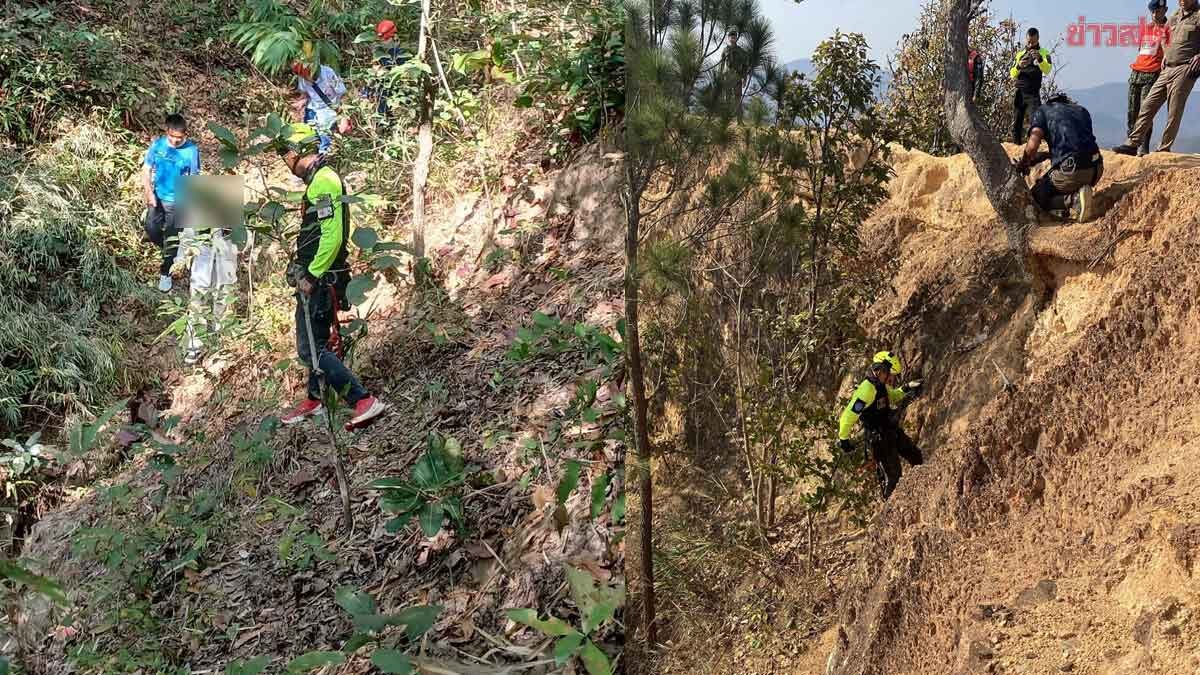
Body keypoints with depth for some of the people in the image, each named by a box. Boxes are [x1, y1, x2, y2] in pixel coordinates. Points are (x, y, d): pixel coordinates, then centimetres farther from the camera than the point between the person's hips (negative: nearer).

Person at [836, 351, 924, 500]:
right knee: (892, 476, 0)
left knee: (916, 456, 17)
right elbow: (848, 416, -29)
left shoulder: (882, 385, 2)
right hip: (879, 439, -9)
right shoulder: (867, 389, -27)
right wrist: (843, 439, -21)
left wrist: (906, 388, 7)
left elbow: (892, 397, 25)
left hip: (892, 432, 9)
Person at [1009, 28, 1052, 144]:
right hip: (1019, 93, 4)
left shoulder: (1043, 53, 3)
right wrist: (1018, 66, -14)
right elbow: (1012, 75, 8)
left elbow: (1047, 70, -15)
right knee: (1016, 124, 5)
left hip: (1033, 94, -4)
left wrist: (1039, 59, -35)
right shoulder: (1020, 54, 14)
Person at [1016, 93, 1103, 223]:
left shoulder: (1043, 111, 11)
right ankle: (1078, 192, 5)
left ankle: (1073, 199, -9)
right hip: (1096, 169, 6)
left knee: (1038, 197, 17)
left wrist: (1023, 164, 15)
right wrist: (1046, 155, 32)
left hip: (1069, 171, -6)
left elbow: (1032, 145, -4)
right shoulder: (1082, 111, 26)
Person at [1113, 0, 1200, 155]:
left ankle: (1164, 149, 0)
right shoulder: (1174, 17, 18)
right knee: (1148, 106, 3)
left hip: (1184, 70, -7)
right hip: (1167, 70, 7)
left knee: (1174, 113, -6)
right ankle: (1132, 144, 5)